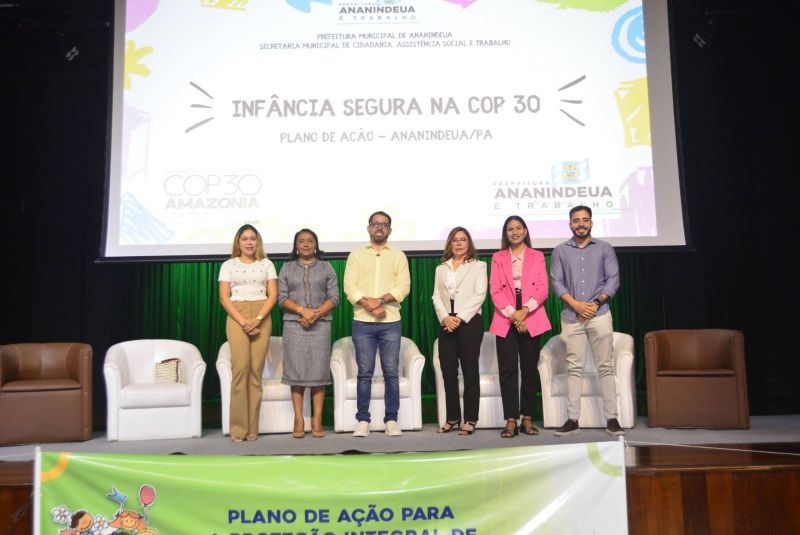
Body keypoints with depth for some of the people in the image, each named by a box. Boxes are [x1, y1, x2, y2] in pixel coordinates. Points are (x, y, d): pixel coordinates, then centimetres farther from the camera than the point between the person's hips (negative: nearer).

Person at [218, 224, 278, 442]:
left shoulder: (267, 264, 12)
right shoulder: (228, 265, 9)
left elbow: (273, 295, 4)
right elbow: (224, 297, 1)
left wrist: (257, 319, -11)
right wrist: (243, 321, -11)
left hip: (262, 318, 1)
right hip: (237, 318, -1)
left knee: (256, 369, -4)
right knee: (240, 368, -13)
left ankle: (252, 427, 0)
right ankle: (238, 427, -8)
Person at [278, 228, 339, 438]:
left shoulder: (326, 268, 10)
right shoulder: (287, 268, 11)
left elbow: (334, 297, 2)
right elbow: (281, 297, 1)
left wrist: (316, 314, -12)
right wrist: (302, 310, -14)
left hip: (320, 324, 0)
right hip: (294, 324, 0)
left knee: (319, 370, -2)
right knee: (296, 370, -2)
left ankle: (317, 420, 2)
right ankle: (299, 420, 2)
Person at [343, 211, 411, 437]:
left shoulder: (399, 256, 11)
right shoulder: (356, 255, 10)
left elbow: (404, 287, -2)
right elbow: (349, 286, -1)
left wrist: (381, 300, -15)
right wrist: (368, 304, -15)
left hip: (390, 322, 0)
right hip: (362, 322, 0)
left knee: (391, 373, 1)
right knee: (365, 373, 1)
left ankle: (391, 420, 9)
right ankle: (363, 420, 8)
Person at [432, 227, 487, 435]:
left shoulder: (478, 266, 7)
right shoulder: (441, 268, 18)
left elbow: (479, 295, -4)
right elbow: (436, 297, 9)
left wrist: (460, 318, -13)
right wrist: (445, 318, -9)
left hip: (469, 322, -3)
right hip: (446, 324, 4)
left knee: (470, 370, -1)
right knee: (448, 371, 3)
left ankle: (470, 419, 4)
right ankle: (452, 417, 13)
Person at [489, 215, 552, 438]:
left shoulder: (537, 257, 10)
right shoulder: (498, 258, 11)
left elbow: (542, 289, 0)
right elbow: (495, 290, 1)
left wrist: (525, 310, -14)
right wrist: (512, 314, -13)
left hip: (532, 319, 0)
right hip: (505, 320, 0)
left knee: (529, 369, 4)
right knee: (507, 369, -5)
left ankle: (527, 418, 12)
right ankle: (511, 421, -3)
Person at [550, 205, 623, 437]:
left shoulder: (605, 249, 9)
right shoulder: (560, 251, 10)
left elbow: (613, 279, 3)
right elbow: (556, 282, 3)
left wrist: (596, 302, -10)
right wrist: (576, 304, -11)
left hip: (599, 315, 0)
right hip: (571, 317, 1)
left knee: (605, 367, -1)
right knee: (574, 368, 1)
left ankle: (611, 419, 2)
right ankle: (572, 419, 2)